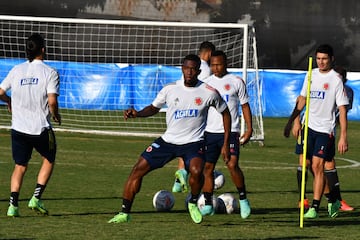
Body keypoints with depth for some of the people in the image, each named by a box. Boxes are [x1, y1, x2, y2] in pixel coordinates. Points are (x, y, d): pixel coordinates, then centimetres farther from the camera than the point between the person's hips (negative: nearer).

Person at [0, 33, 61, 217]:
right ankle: (36, 197, 5)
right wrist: (56, 115, 2)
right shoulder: (50, 72, -9)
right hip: (41, 128, -3)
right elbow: (52, 101, -18)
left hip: (19, 127, 3)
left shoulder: (17, 70, 4)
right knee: (49, 160, 19)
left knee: (20, 166, 13)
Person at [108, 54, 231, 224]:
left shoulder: (209, 93, -8)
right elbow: (154, 108, 13)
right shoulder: (170, 89, -2)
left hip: (193, 142, -3)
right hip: (168, 140, 3)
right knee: (138, 169, -7)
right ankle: (125, 213, 3)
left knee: (196, 171, -33)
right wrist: (137, 114, -9)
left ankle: (193, 203, -1)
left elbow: (225, 114, 5)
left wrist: (226, 144, 2)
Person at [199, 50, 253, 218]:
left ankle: (243, 199, -1)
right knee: (208, 167, 2)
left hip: (230, 132, -4)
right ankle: (208, 205, 10)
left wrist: (249, 128, -3)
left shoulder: (236, 82, 2)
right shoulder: (207, 83, 12)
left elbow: (245, 105, 5)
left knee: (232, 165, -17)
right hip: (210, 132, 4)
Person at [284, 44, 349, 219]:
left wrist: (343, 137, -16)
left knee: (317, 166, -12)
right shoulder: (311, 75, 8)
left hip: (325, 129, -6)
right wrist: (296, 120, 13)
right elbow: (302, 99, 20)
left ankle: (314, 208, -9)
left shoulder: (336, 79, -9)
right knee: (314, 168, 10)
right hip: (309, 126, 6)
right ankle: (333, 200, 26)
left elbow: (342, 109, -11)